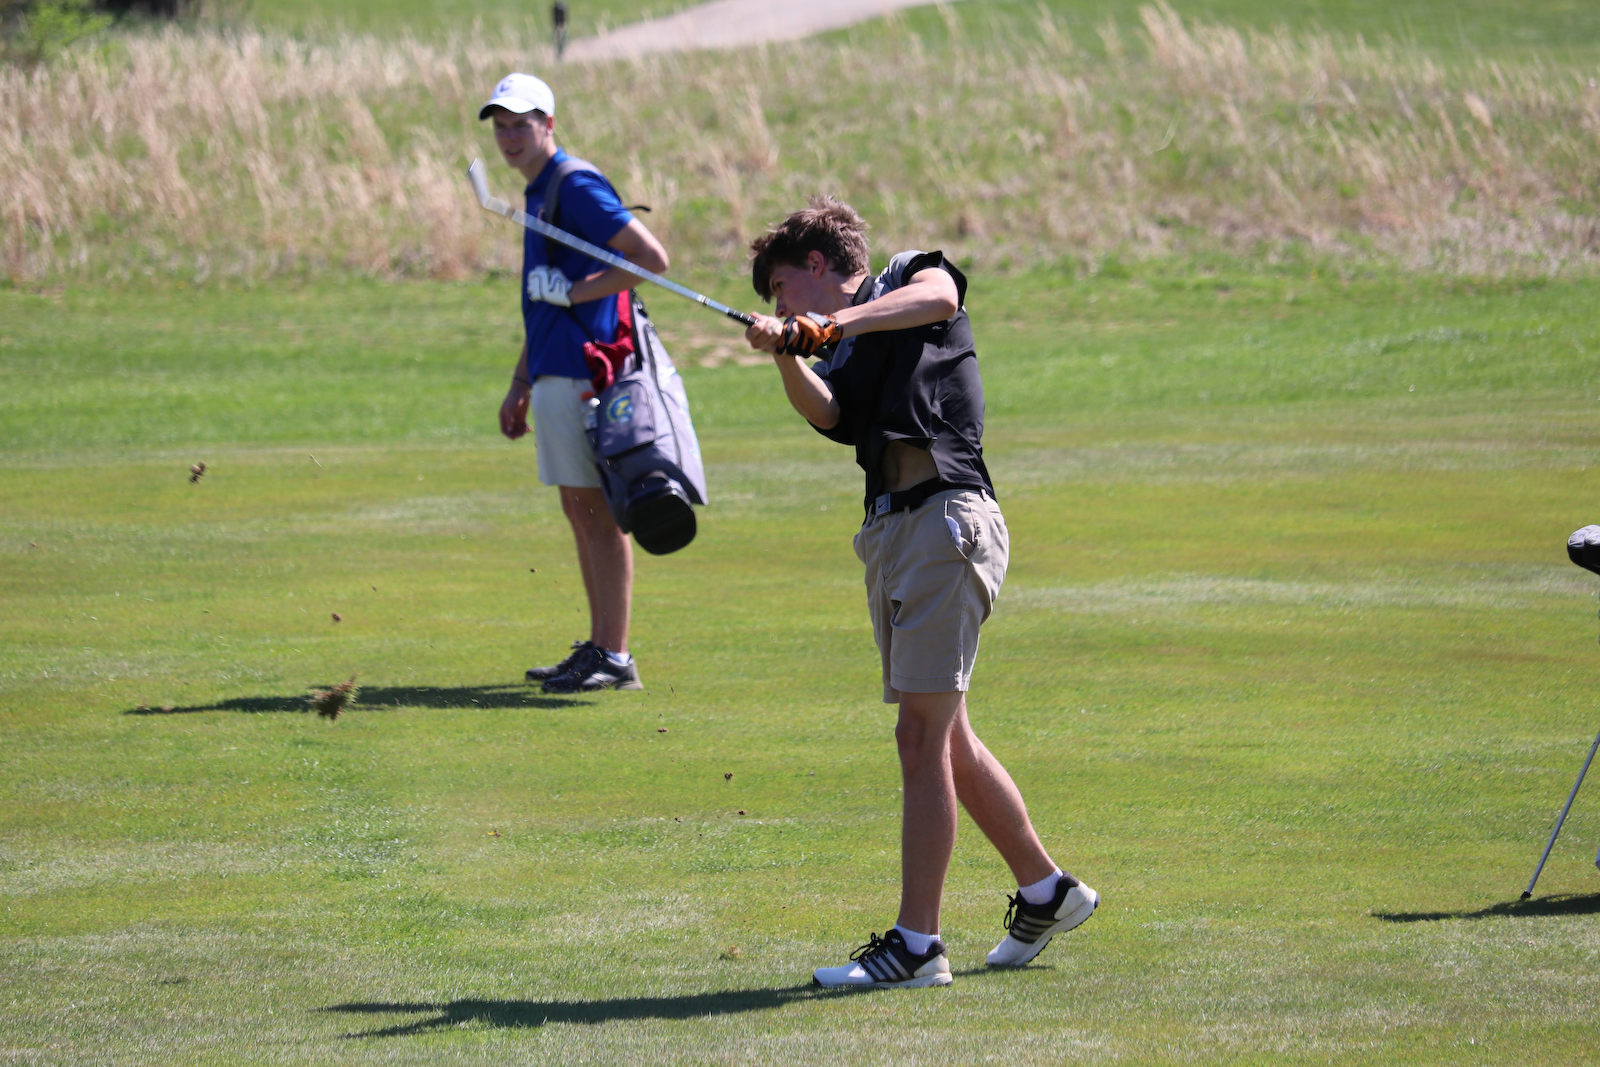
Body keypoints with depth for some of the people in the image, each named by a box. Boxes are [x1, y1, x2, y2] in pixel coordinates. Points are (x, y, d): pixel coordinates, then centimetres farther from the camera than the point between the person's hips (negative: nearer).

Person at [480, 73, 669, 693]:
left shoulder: (576, 186, -12)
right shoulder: (538, 194, 19)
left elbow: (652, 257, -20)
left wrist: (574, 291, -18)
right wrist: (520, 386, 26)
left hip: (584, 376, -10)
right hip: (554, 374, 10)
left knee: (598, 510, -8)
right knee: (578, 510, 12)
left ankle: (616, 658, -8)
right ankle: (597, 647, 17)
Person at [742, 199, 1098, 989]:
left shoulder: (909, 276, 8)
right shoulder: (842, 357, 23)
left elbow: (939, 297, -17)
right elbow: (824, 412, 1)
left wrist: (836, 322, -26)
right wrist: (784, 354, -16)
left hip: (945, 514, -9)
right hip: (889, 532, 9)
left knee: (922, 734, -11)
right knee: (944, 739, 15)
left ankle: (917, 944, -11)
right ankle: (1045, 892, 32)